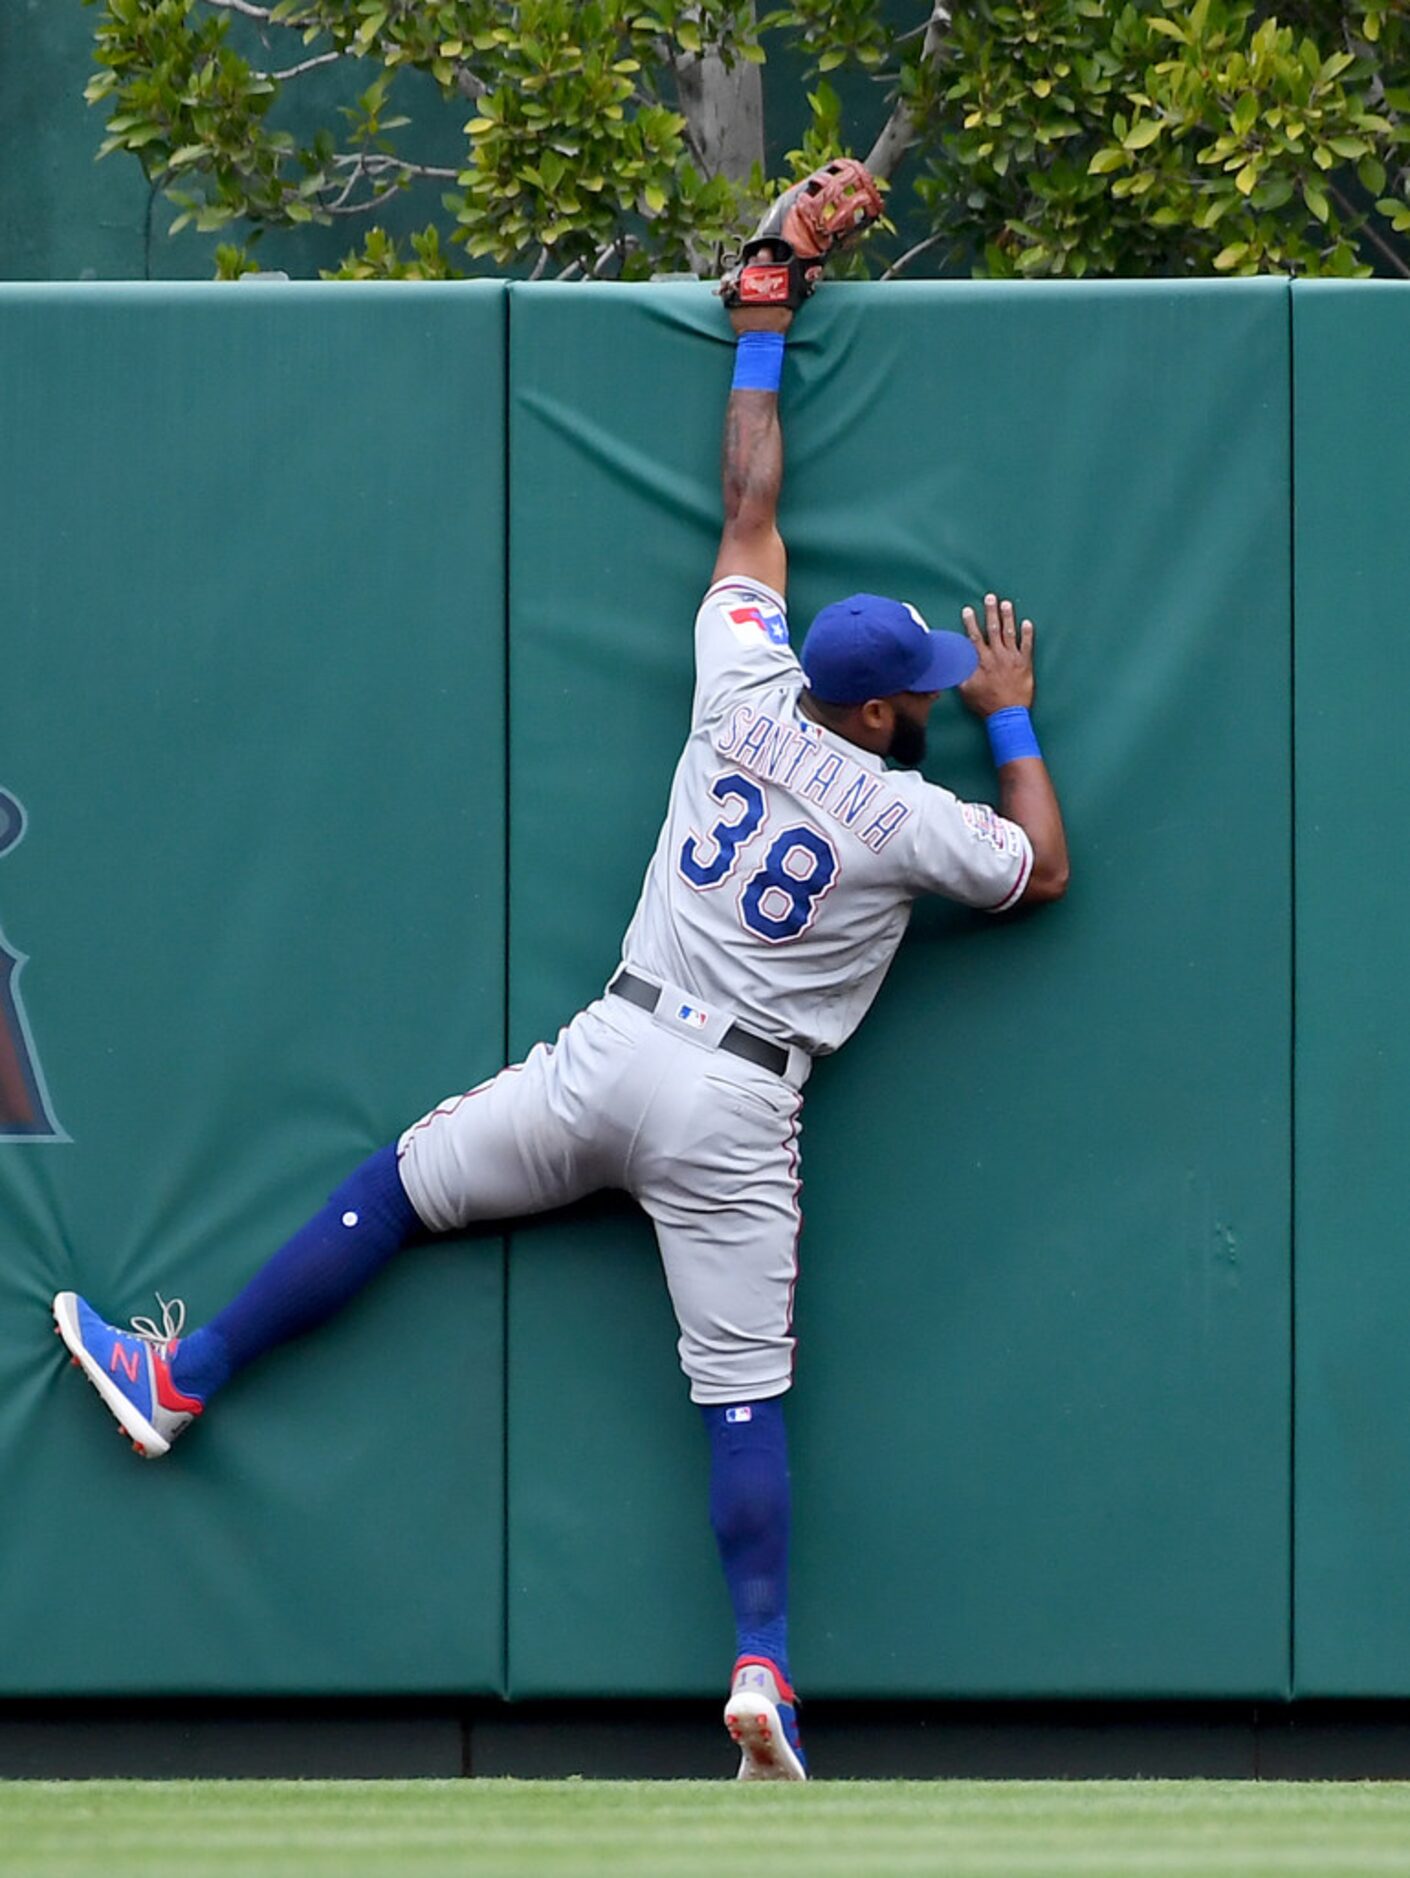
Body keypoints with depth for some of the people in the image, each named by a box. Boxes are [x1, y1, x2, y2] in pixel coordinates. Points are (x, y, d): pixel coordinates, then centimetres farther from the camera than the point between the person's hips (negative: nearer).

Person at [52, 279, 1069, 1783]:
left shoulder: (744, 700, -1)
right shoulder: (906, 816, -8)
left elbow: (749, 512, 10)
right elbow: (1042, 870, 9)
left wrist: (759, 334, 20)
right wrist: (1011, 718, 19)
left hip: (613, 1054, 2)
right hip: (736, 1117, -2)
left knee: (398, 1189, 16)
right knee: (742, 1396, -3)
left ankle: (180, 1379, 16)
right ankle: (762, 1670, -13)